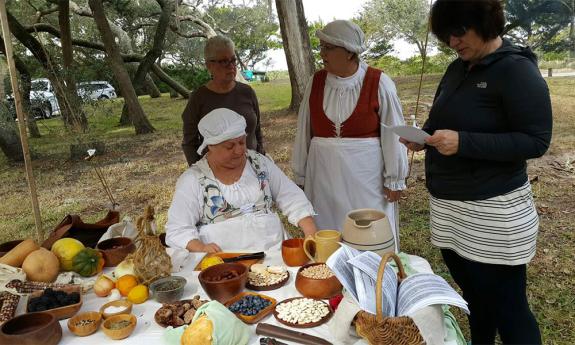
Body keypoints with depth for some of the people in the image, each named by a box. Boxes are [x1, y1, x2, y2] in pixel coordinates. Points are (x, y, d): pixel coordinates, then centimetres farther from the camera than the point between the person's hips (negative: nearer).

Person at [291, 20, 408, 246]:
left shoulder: (379, 83, -8)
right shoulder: (316, 82, 2)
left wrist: (394, 179, -2)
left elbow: (392, 134, -4)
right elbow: (304, 131, 7)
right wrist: (300, 174, 10)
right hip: (324, 175, 3)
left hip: (366, 175, -3)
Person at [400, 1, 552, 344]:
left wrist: (463, 143, -26)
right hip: (448, 207, 7)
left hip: (493, 212, -7)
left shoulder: (517, 70, -13)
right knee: (473, 294, 22)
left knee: (507, 307, 5)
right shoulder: (457, 68, 10)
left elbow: (536, 141, -17)